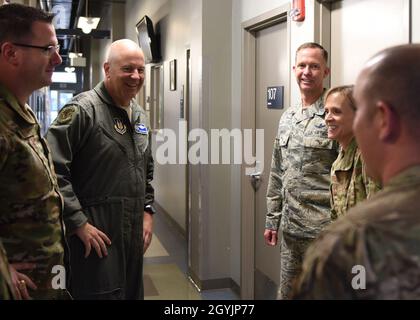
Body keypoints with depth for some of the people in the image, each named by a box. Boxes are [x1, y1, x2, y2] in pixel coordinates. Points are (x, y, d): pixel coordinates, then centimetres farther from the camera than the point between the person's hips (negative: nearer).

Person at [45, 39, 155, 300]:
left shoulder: (141, 116, 13)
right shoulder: (82, 110, -12)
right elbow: (54, 171, -18)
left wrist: (148, 212, 11)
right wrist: (79, 223, -18)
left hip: (135, 234, 8)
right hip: (96, 233, -7)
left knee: (133, 293, 17)